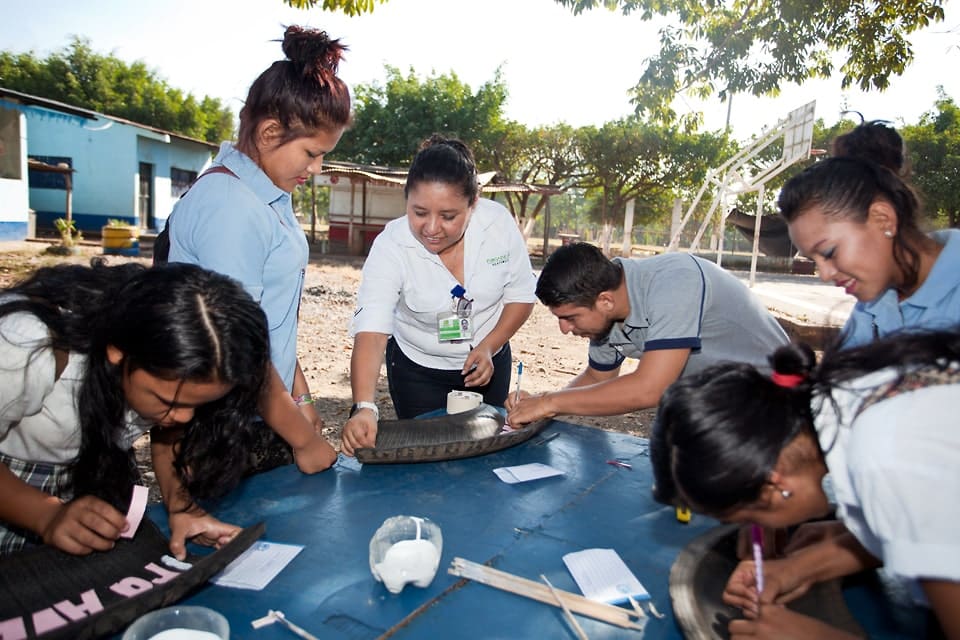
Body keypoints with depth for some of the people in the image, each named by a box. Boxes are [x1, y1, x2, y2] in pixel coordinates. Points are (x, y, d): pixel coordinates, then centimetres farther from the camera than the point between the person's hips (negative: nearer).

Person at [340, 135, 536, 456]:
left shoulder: (499, 222, -20)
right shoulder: (391, 246, -26)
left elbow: (521, 295, -8)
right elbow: (370, 332, -36)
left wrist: (488, 348, -21)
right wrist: (364, 407, -50)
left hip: (488, 363, 2)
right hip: (417, 371, -2)